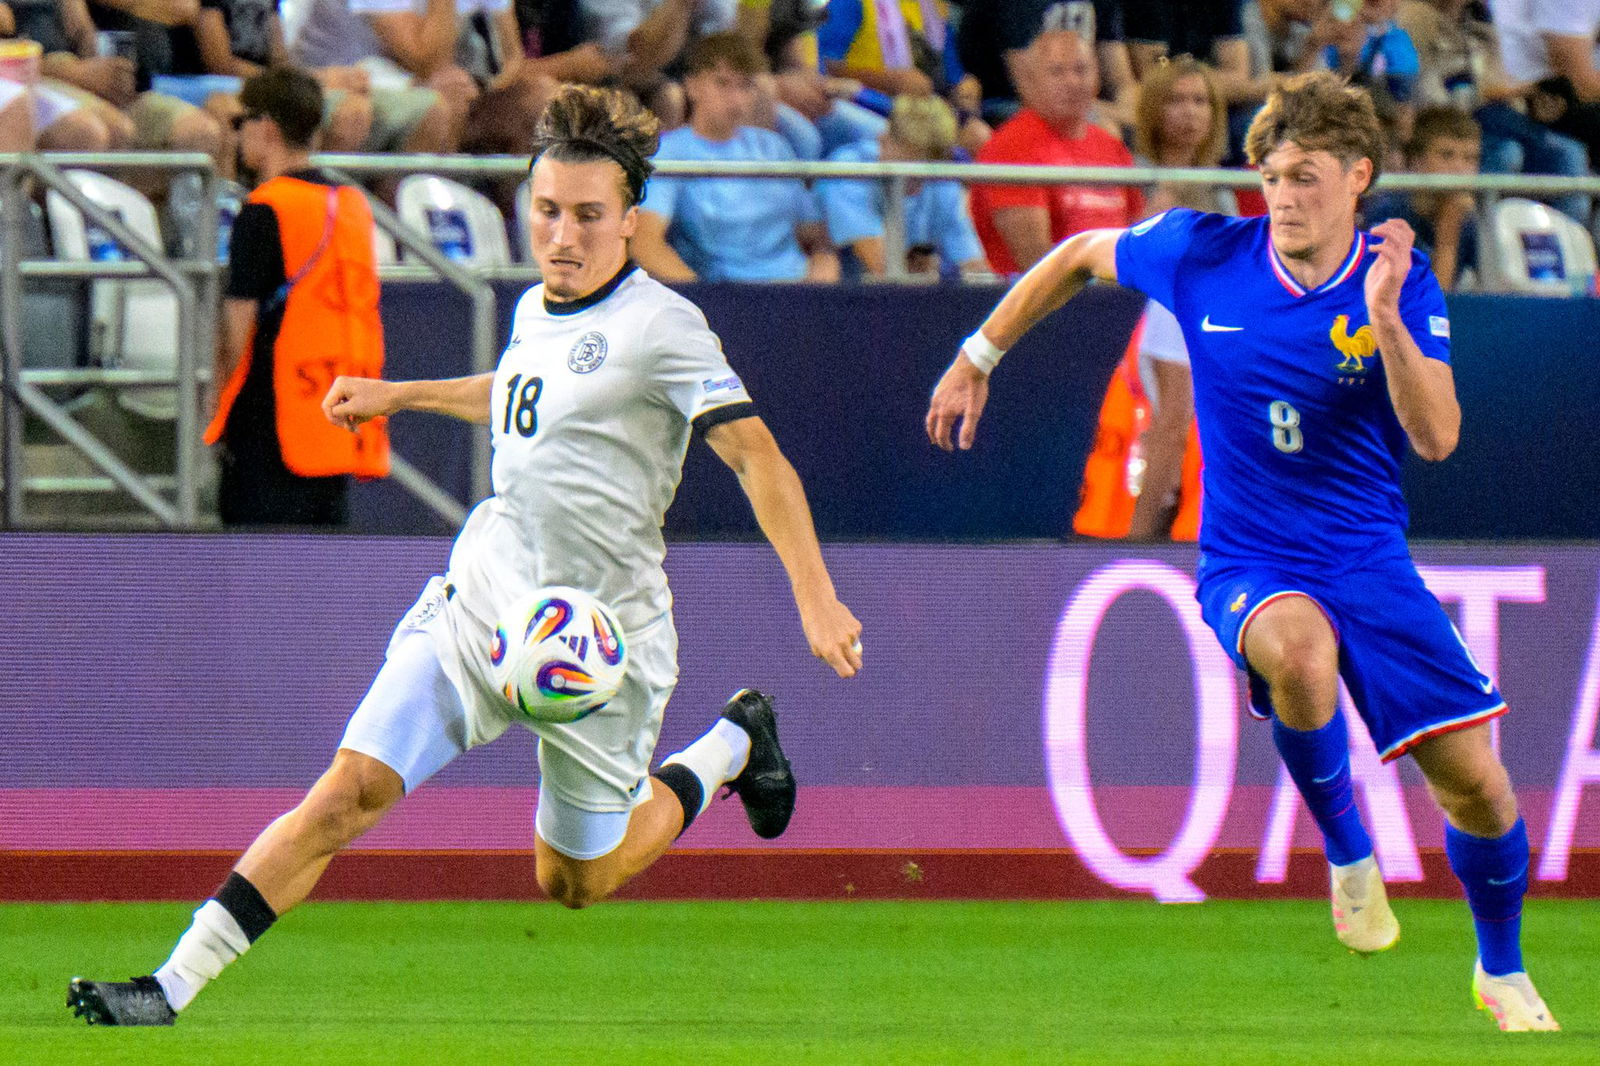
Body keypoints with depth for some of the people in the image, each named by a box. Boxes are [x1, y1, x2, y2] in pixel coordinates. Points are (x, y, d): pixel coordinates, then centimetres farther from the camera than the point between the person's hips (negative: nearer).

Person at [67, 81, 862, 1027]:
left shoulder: (660, 324, -14)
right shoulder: (536, 311, 8)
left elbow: (759, 457, -18)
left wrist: (816, 597, -26)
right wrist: (399, 395, 36)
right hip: (479, 604, 5)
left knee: (574, 883, 12)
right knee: (351, 790, -12)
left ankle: (732, 745, 37)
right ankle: (175, 989, -15)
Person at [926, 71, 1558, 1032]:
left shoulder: (1401, 284, -8)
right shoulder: (1201, 254, -7)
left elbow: (1436, 438, -21)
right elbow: (1079, 257, 12)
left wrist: (1385, 318, -33)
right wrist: (976, 360, 16)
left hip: (1368, 558, 2)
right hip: (1247, 564, -1)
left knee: (1474, 778, -4)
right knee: (1302, 652, -39)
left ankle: (1502, 972, 25)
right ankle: (1347, 848, -13)